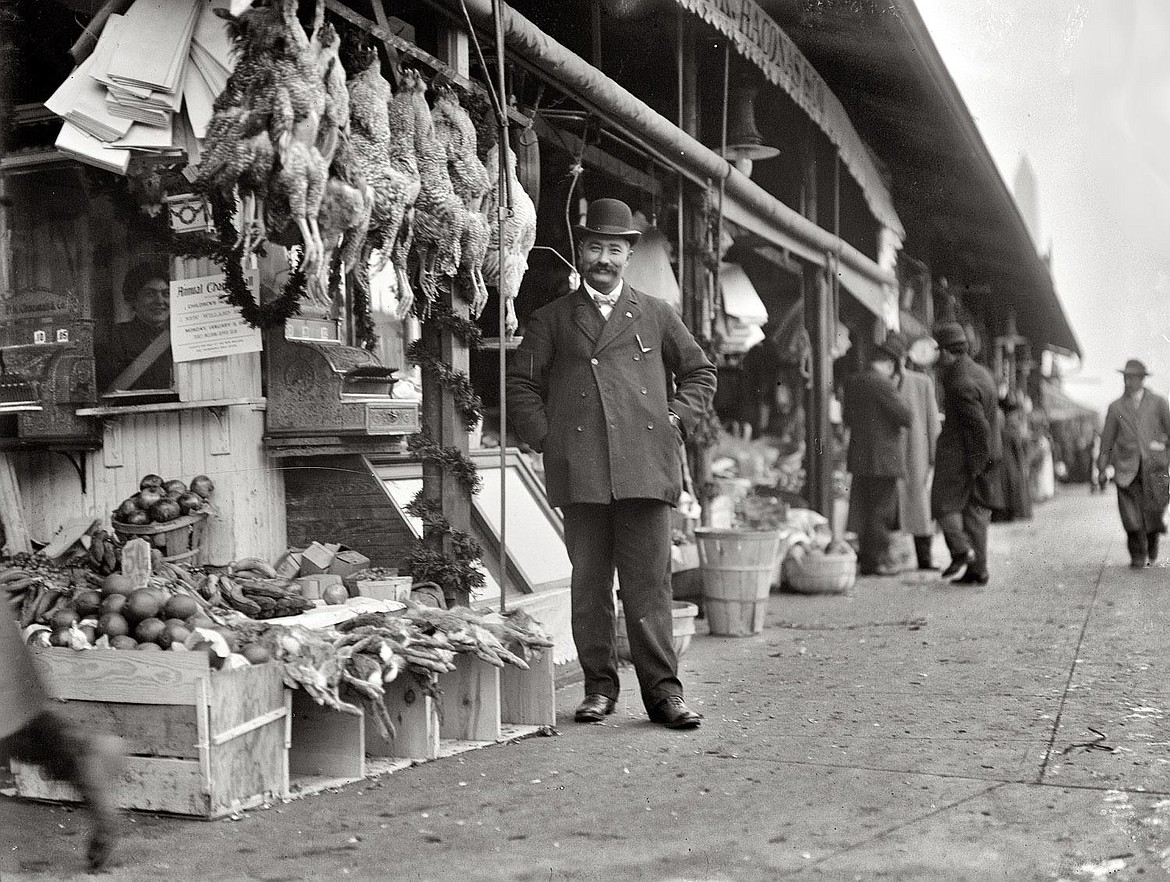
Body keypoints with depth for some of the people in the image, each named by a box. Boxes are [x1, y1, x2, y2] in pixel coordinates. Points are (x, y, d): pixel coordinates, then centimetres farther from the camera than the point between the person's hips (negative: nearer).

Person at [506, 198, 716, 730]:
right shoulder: (552, 319, 14)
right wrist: (545, 438, 2)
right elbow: (520, 384, 14)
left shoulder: (655, 315, 17)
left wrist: (677, 421, 10)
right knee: (589, 584, 4)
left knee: (649, 583, -2)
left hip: (646, 468, 0)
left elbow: (700, 372, 24)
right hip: (579, 472, 0)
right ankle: (599, 687, 14)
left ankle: (663, 691, 4)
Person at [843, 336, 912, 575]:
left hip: (859, 456, 8)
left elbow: (847, 417, 17)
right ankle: (873, 561, 3)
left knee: (863, 509, 16)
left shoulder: (853, 382, 7)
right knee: (881, 511, 0)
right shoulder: (883, 384, -17)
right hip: (883, 458, -7)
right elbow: (906, 417, -15)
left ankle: (865, 556, 23)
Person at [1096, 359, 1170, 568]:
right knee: (1130, 513, -7)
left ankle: (1152, 542, 24)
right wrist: (1102, 468, 11)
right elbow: (1107, 439, 13)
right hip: (1127, 467, 1)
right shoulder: (1116, 407, 11)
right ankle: (1137, 555, 2)